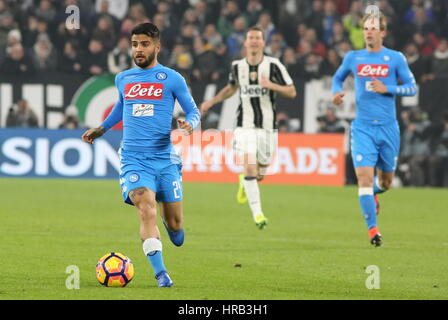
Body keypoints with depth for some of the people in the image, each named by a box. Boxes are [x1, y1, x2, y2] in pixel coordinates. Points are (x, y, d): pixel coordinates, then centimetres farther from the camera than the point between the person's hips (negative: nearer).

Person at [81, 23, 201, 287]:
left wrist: (190, 124, -16)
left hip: (164, 158, -1)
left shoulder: (172, 79, 1)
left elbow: (194, 111, 5)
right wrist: (101, 129, 29)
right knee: (146, 210, -22)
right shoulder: (122, 79, 11)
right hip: (133, 158, 1)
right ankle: (160, 273, -19)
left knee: (175, 225, 4)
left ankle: (165, 213, 42)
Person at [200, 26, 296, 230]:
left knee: (259, 174, 8)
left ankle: (244, 182, 45)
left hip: (267, 127, 0)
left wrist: (272, 85, -22)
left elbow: (292, 92, -6)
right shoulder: (237, 66, 4)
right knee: (249, 167, -17)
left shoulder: (273, 65, -6)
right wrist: (211, 102, 16)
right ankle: (257, 213, -13)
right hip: (245, 126, 0)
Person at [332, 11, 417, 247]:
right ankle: (372, 229, -9)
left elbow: (412, 88, 1)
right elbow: (338, 77, 23)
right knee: (364, 176, -15)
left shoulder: (395, 58, 0)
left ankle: (374, 192, 48)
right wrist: (336, 93, 2)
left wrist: (387, 88, -13)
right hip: (362, 128, 0)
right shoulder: (353, 58, 6)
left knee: (386, 181, 12)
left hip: (388, 128, 0)